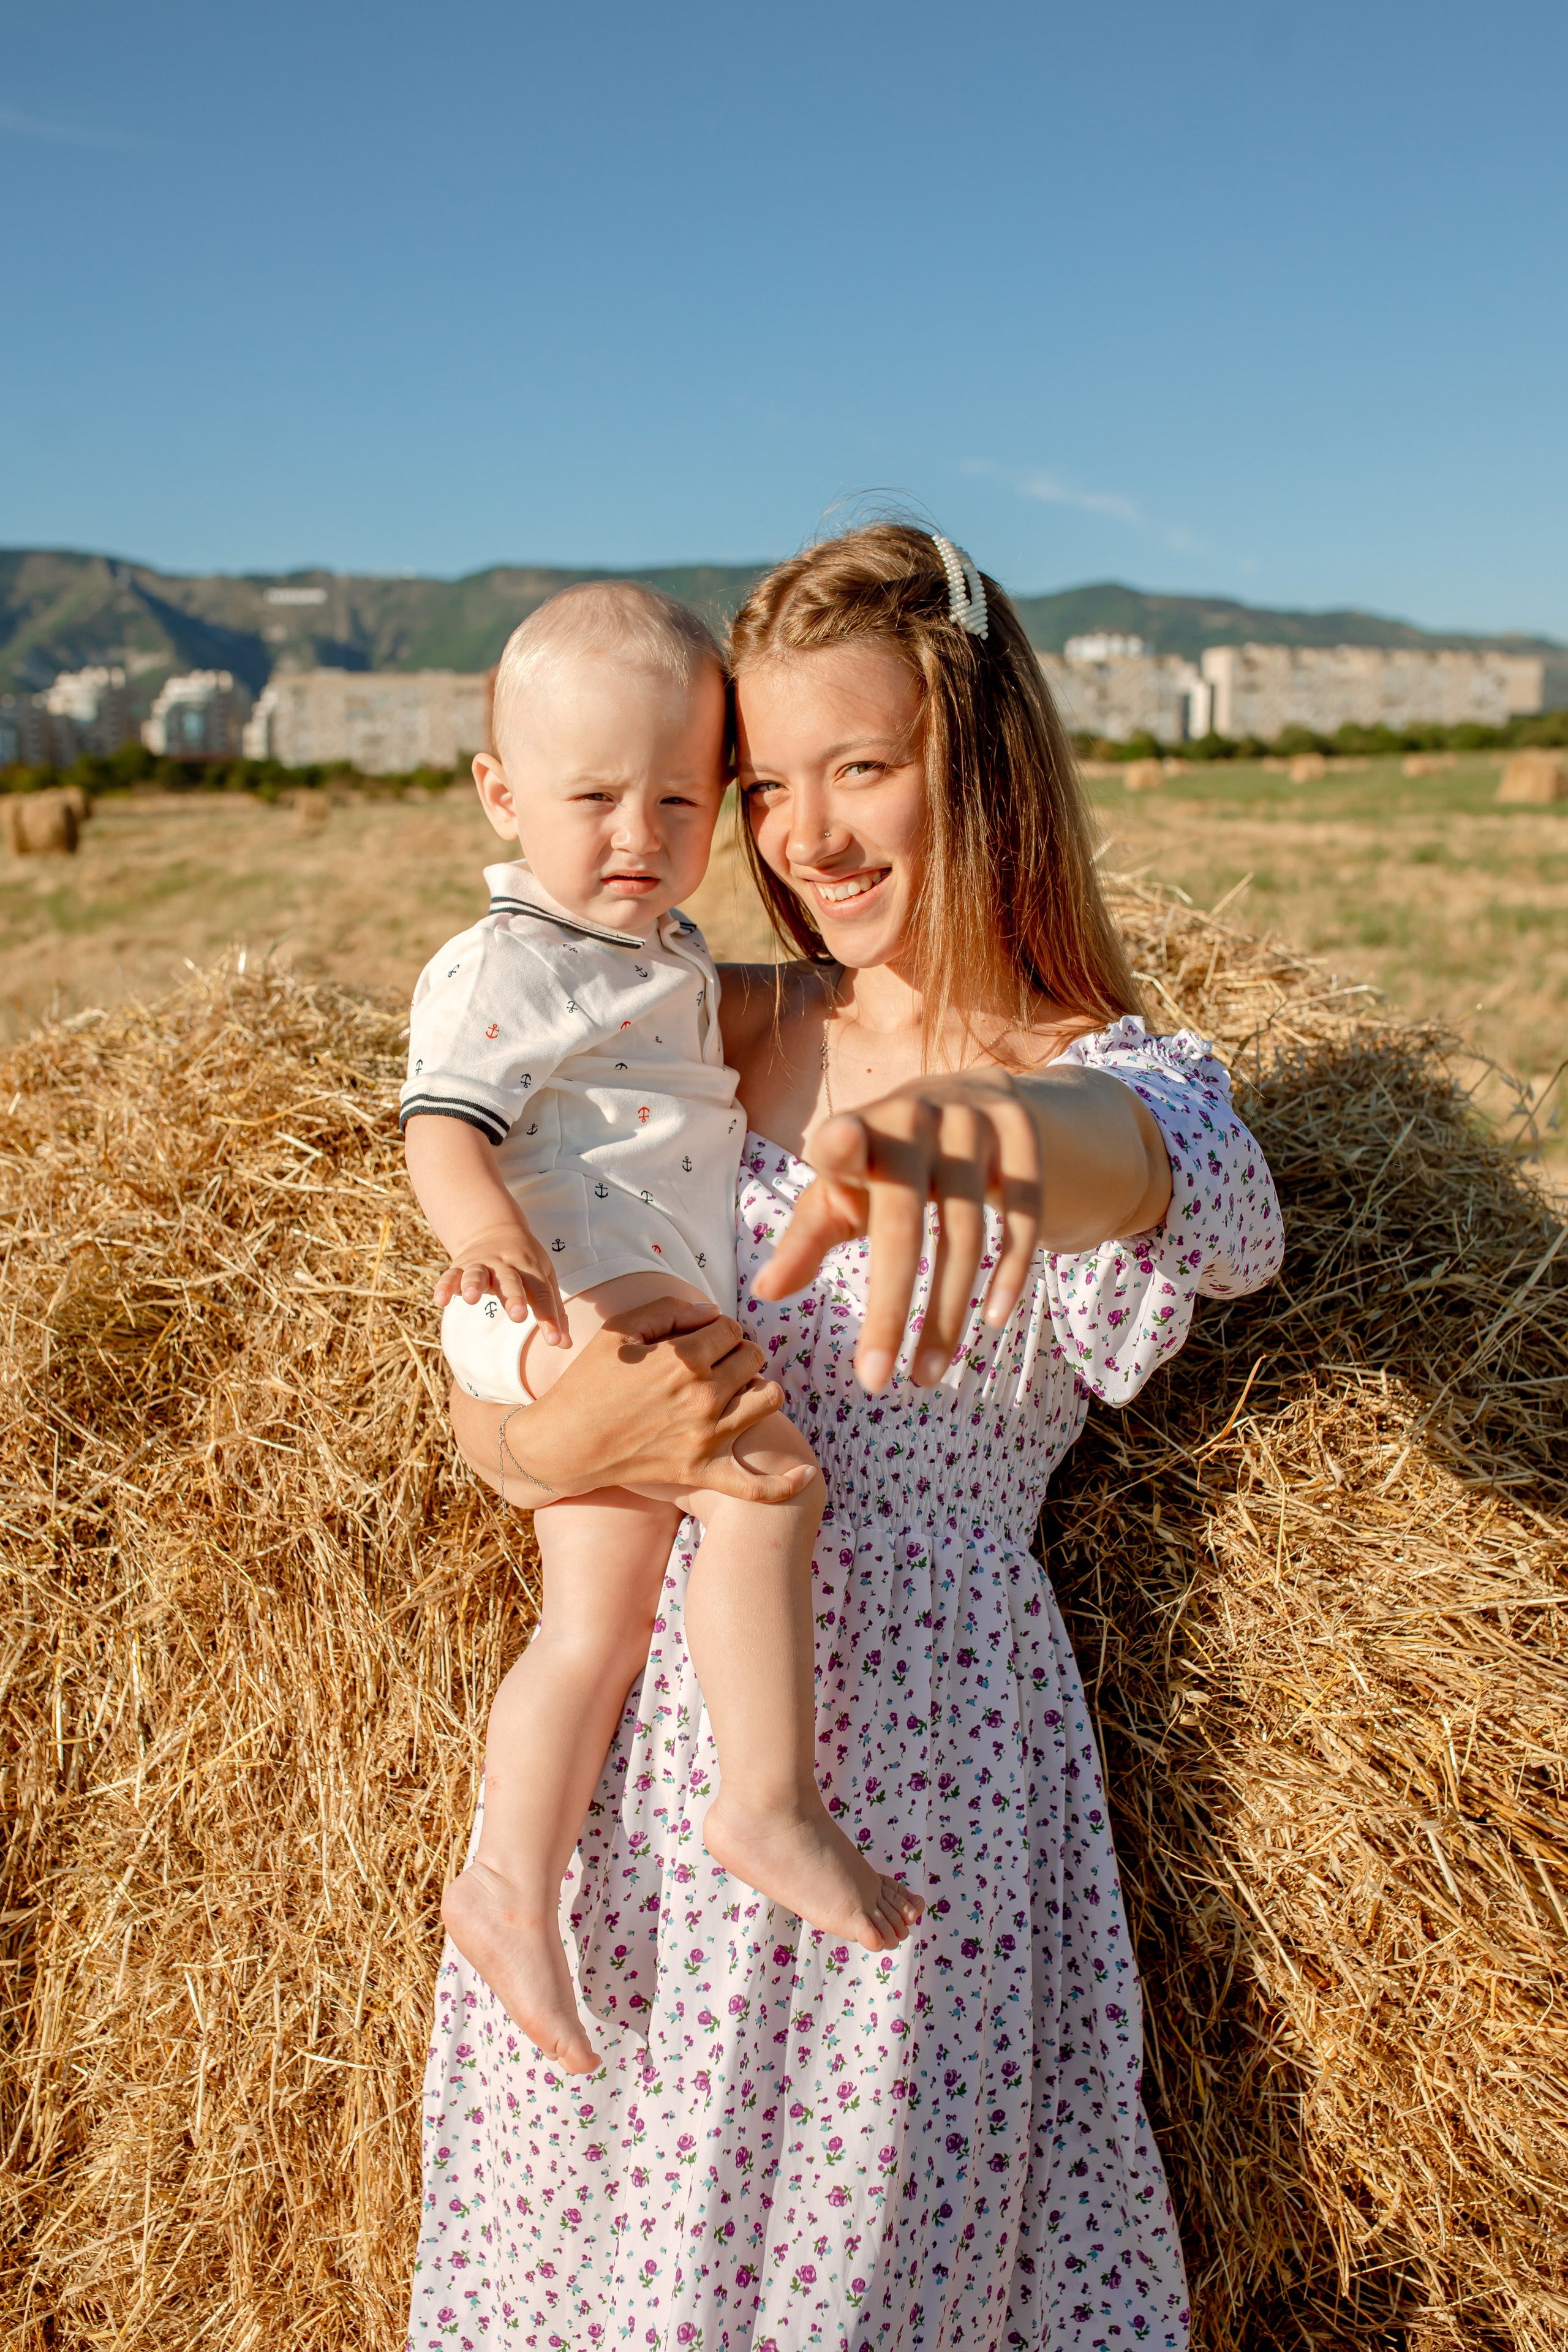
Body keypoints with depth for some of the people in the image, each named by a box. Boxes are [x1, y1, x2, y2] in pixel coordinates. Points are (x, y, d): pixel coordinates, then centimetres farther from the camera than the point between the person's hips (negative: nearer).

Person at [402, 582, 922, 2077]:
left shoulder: (668, 957, 23)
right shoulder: (500, 966, -5)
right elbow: (443, 1128, -15)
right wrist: (488, 1235, -34)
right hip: (570, 1306, -9)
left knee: (596, 1619, 7)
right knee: (771, 1474, -26)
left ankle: (508, 1886, 15)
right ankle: (772, 1802, -18)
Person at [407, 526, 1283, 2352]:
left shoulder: (1116, 1070, -6)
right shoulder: (724, 1035, 4)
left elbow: (1207, 1199, -33)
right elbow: (473, 1407, 4)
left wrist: (983, 1124, -55)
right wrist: (556, 1436, -20)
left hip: (918, 1738, -3)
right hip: (647, 1706, 4)